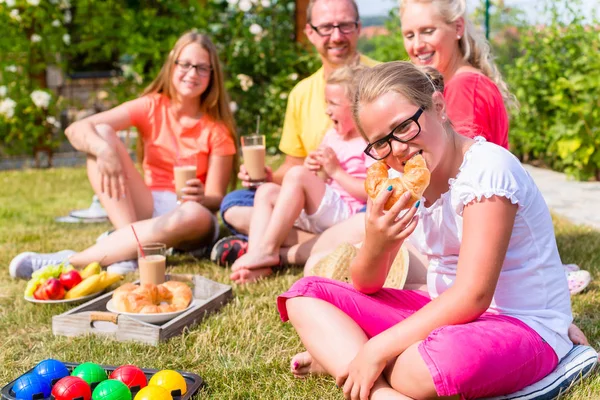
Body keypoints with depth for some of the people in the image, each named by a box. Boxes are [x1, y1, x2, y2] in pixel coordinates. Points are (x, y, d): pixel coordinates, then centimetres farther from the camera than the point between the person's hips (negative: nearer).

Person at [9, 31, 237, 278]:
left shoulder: (218, 129, -2)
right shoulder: (151, 107, 0)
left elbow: (216, 199, -6)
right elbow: (76, 129, -11)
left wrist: (201, 198, -31)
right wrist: (103, 150, -34)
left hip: (187, 220, -1)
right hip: (147, 209, 2)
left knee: (197, 215, -40)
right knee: (102, 134, -16)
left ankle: (72, 260, -36)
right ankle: (132, 247, -31)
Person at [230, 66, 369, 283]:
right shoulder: (332, 136, 17)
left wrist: (335, 170, -15)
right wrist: (312, 167, 0)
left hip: (347, 214, -9)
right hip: (321, 212, 9)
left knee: (297, 174, -26)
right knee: (266, 191, -2)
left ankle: (268, 249, -24)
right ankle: (257, 259, -22)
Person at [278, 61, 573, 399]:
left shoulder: (486, 168, -19)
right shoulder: (405, 181, 3)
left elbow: (473, 296, -24)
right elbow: (365, 286, 5)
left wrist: (377, 350, -23)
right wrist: (376, 244, -19)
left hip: (522, 327, -8)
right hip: (445, 313, 8)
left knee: (448, 356, -44)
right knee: (306, 295, -2)